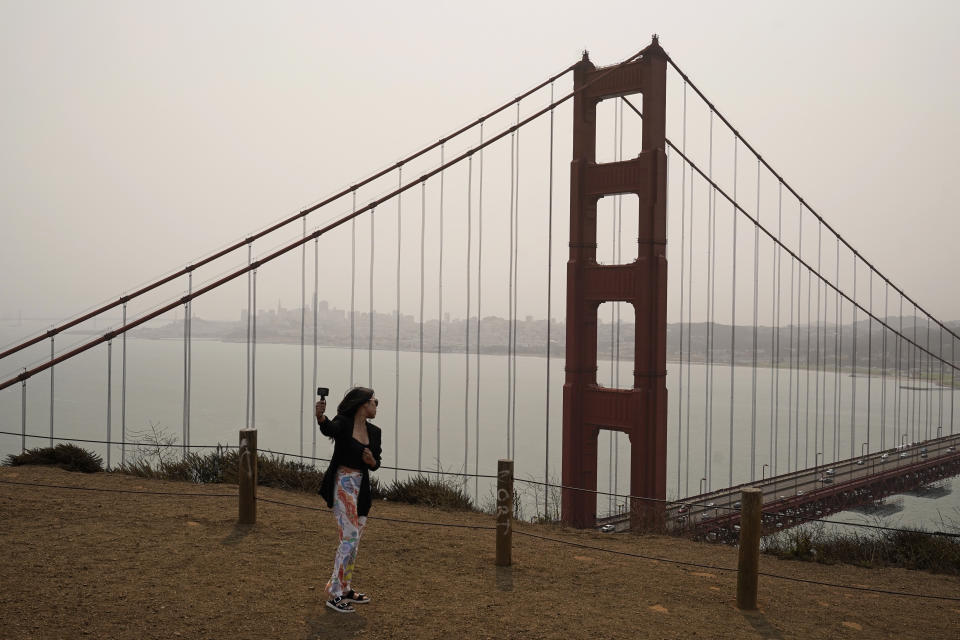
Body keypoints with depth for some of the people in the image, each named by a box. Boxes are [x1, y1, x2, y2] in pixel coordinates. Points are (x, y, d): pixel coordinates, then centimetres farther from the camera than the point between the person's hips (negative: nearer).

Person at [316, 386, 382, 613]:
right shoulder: (343, 423, -11)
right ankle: (335, 594, -4)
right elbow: (329, 429, -34)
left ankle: (345, 589, 27)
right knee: (350, 537, -11)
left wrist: (372, 461, -11)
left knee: (353, 539, 14)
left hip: (361, 487, 7)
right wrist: (320, 417, -56)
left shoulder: (374, 432, 8)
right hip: (343, 484, -7)